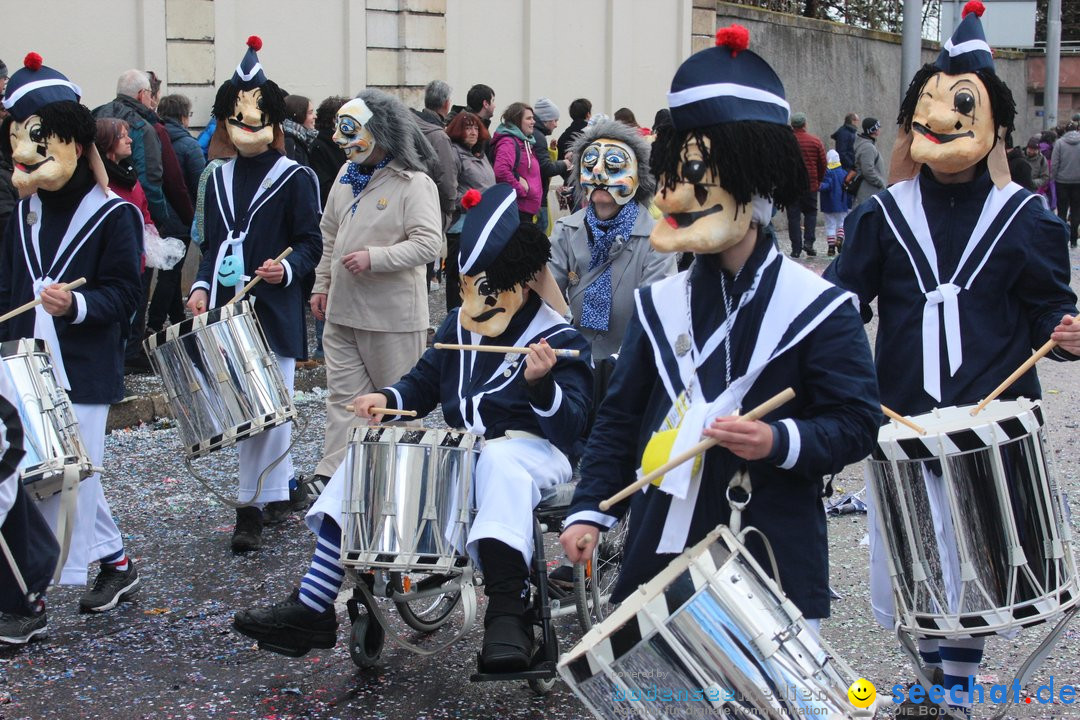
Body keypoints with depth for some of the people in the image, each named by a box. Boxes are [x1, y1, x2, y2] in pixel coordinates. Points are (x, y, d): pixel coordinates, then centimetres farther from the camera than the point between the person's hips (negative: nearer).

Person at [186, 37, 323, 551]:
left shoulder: (294, 178, -3)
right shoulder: (219, 179, 13)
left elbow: (309, 243, -5)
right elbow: (212, 245, 15)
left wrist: (286, 269, -24)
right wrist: (202, 286, 0)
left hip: (275, 312, -6)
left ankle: (253, 507, 3)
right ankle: (282, 487, 26)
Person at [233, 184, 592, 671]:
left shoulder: (559, 340, -9)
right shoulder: (457, 325, 11)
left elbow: (570, 428, -19)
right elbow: (424, 383, 23)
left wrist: (540, 384, -38)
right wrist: (388, 399, 1)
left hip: (530, 451, -7)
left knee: (499, 461, -41)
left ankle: (507, 613, -44)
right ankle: (311, 610, -10)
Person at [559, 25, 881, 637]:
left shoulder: (818, 309, -6)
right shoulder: (661, 304, 8)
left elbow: (858, 423, -7)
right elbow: (620, 418, 11)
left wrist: (781, 441, -23)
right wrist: (590, 510, 3)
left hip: (771, 560, -4)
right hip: (660, 552, 4)